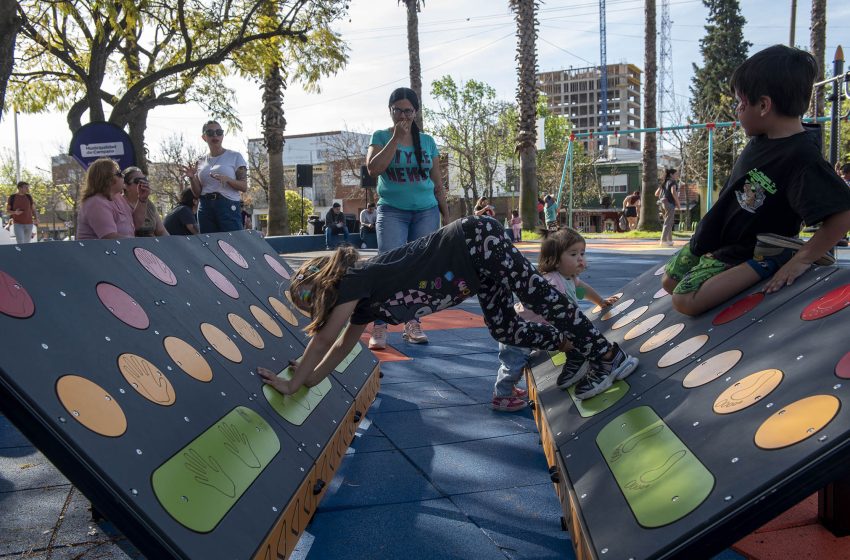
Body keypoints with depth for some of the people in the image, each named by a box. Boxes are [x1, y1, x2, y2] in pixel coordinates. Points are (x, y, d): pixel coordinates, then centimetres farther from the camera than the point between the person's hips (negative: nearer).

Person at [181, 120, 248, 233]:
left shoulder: (235, 156, 3)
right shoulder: (200, 162, 14)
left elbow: (244, 187, -3)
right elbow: (197, 193, 14)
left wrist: (227, 179, -20)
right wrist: (192, 178, -5)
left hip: (228, 206, -4)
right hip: (206, 207, 4)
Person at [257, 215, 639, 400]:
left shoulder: (356, 280, -14)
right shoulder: (364, 301, 12)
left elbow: (325, 337, -14)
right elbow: (343, 345, 24)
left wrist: (294, 383, -7)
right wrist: (310, 379, 24)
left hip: (476, 242, -8)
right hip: (476, 255, 8)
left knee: (538, 295, -8)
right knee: (504, 328, 10)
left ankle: (608, 355, 0)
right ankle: (581, 349, 20)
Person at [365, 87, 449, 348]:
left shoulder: (427, 141, 10)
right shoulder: (381, 136, 4)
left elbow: (438, 184, 13)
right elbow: (373, 168, -13)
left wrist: (446, 216, 11)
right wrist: (396, 138, -12)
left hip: (426, 212, 3)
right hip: (392, 211, -3)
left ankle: (413, 324, 11)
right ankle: (379, 328, -8)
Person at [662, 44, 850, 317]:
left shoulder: (802, 158, -27)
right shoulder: (762, 139, -1)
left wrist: (801, 259, -26)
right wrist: (707, 230, 14)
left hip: (739, 253, -9)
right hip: (712, 239, 9)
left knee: (685, 300, -25)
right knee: (670, 282, 21)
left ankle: (765, 266, -12)